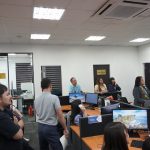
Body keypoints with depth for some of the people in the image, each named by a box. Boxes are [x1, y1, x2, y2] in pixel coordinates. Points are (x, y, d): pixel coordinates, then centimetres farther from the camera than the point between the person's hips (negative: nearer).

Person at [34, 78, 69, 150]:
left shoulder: (36, 99, 2)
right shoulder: (54, 97, -15)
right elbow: (60, 116, -15)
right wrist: (65, 128, -5)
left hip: (40, 127, 6)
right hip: (51, 127, -6)